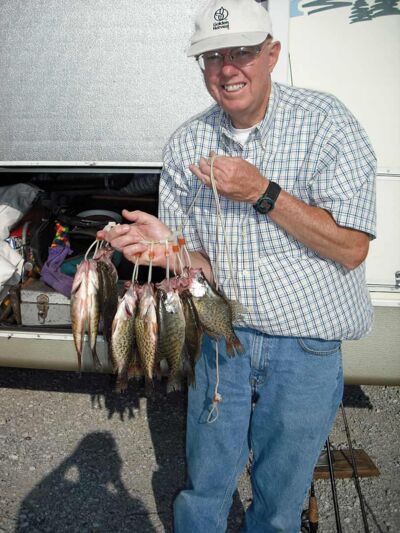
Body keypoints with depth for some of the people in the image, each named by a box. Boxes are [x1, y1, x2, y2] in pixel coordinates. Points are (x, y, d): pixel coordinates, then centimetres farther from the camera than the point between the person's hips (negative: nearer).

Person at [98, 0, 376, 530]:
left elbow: (351, 248, -14)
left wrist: (263, 193, -22)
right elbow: (200, 262, 3)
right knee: (203, 491, 17)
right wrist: (168, 248, -20)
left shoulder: (324, 121, -10)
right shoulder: (186, 144, 0)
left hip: (305, 346, -2)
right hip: (221, 336, 3)